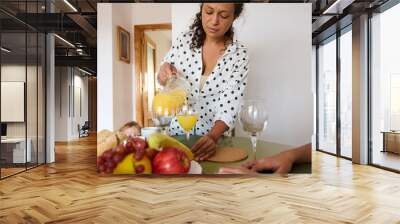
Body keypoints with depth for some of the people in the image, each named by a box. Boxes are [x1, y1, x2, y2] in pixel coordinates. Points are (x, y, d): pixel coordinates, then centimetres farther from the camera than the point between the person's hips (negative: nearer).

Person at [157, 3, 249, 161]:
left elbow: (230, 106, -16)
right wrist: (164, 74, -15)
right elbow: (162, 80, 7)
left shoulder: (239, 54, -10)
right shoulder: (184, 40, -4)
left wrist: (213, 136, -33)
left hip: (215, 136, -1)